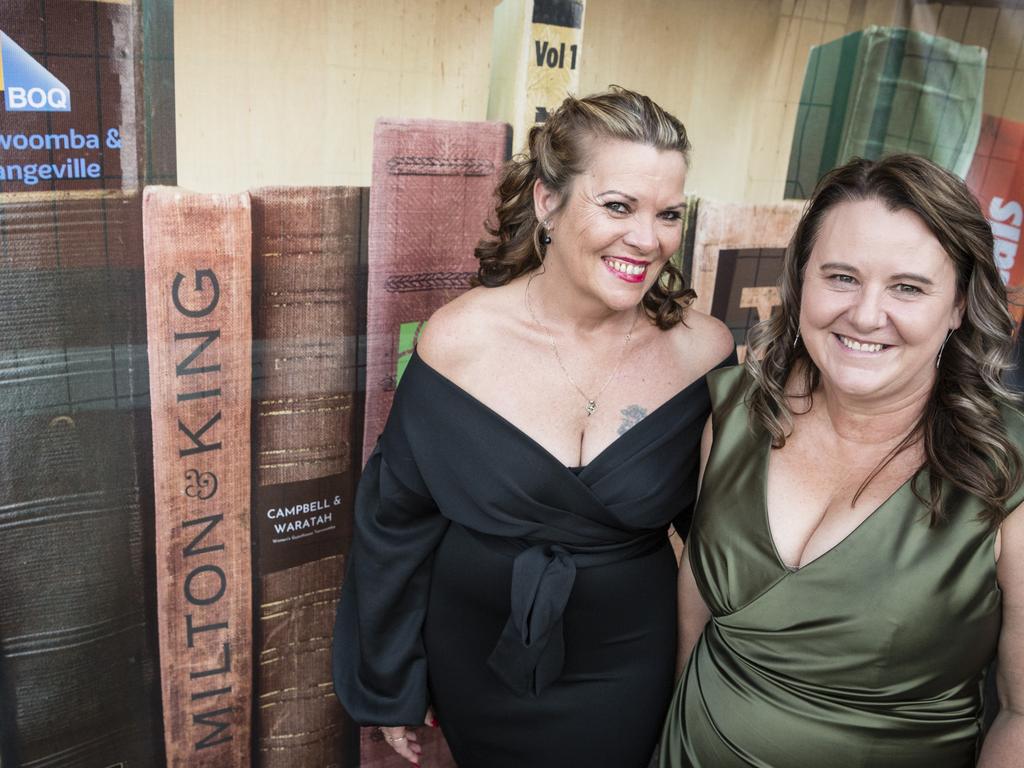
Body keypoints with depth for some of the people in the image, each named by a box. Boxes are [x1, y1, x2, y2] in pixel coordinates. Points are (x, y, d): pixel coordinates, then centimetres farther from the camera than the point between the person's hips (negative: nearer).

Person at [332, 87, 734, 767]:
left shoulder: (703, 350, -16)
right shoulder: (459, 340, -18)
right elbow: (395, 522, -7)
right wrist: (389, 685, 1)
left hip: (621, 680, 0)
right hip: (473, 665, 1)